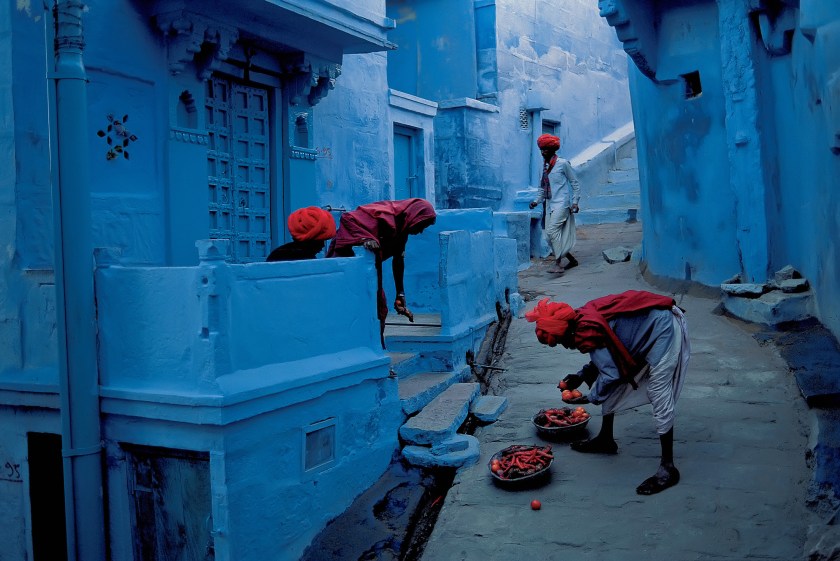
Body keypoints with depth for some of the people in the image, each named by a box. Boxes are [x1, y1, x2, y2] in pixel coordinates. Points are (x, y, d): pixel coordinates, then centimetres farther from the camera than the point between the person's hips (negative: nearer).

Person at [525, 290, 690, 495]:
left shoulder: (587, 332, -27)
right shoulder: (583, 319, 0)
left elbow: (611, 374, -23)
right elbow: (606, 358, 12)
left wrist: (590, 398, -10)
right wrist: (580, 376, 5)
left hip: (663, 329, -10)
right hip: (645, 325, 10)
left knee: (659, 396, -13)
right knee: (612, 388, 13)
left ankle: (668, 468, -9)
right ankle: (606, 440, 27)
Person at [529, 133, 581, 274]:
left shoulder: (563, 163, -4)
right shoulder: (544, 166, 14)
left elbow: (575, 183, -1)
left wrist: (575, 202, -8)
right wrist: (537, 200, 7)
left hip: (561, 203, -7)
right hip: (550, 205, 7)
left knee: (552, 231, -23)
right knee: (551, 236, 5)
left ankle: (559, 264, -23)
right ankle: (572, 260, 22)